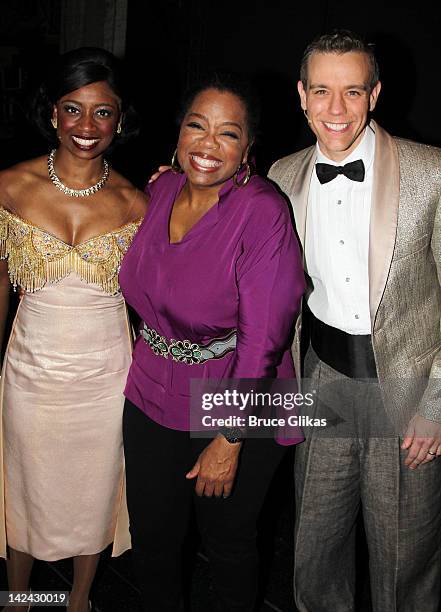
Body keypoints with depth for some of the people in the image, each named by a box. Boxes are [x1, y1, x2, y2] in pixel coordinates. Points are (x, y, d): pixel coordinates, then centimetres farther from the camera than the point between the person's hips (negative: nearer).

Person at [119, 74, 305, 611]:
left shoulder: (263, 212, -20)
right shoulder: (162, 189, -1)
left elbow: (261, 339, -21)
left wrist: (229, 440, -19)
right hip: (152, 399, 5)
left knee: (228, 542, 17)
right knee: (151, 536, 20)